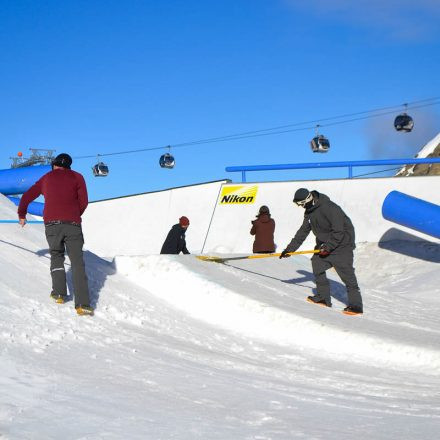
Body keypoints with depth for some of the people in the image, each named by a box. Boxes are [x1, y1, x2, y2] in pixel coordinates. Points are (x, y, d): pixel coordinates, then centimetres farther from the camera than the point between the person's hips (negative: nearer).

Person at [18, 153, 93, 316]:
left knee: (56, 256, 22)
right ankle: (82, 304, -10)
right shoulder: (77, 177, 15)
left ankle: (59, 293, 10)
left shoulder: (46, 178, 20)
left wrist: (22, 215, 43)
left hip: (52, 224, 1)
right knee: (77, 263, -1)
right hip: (73, 225, -1)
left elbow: (26, 197, 26)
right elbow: (84, 202, 7)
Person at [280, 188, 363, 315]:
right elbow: (302, 232, 11)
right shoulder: (309, 212, 5)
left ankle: (356, 305, -10)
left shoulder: (329, 208, -24)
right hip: (324, 244, 9)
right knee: (317, 264, 6)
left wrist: (328, 247, -24)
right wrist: (290, 249, 8)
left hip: (342, 243, -9)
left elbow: (338, 231, -25)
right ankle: (323, 297, 18)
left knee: (346, 272, -12)